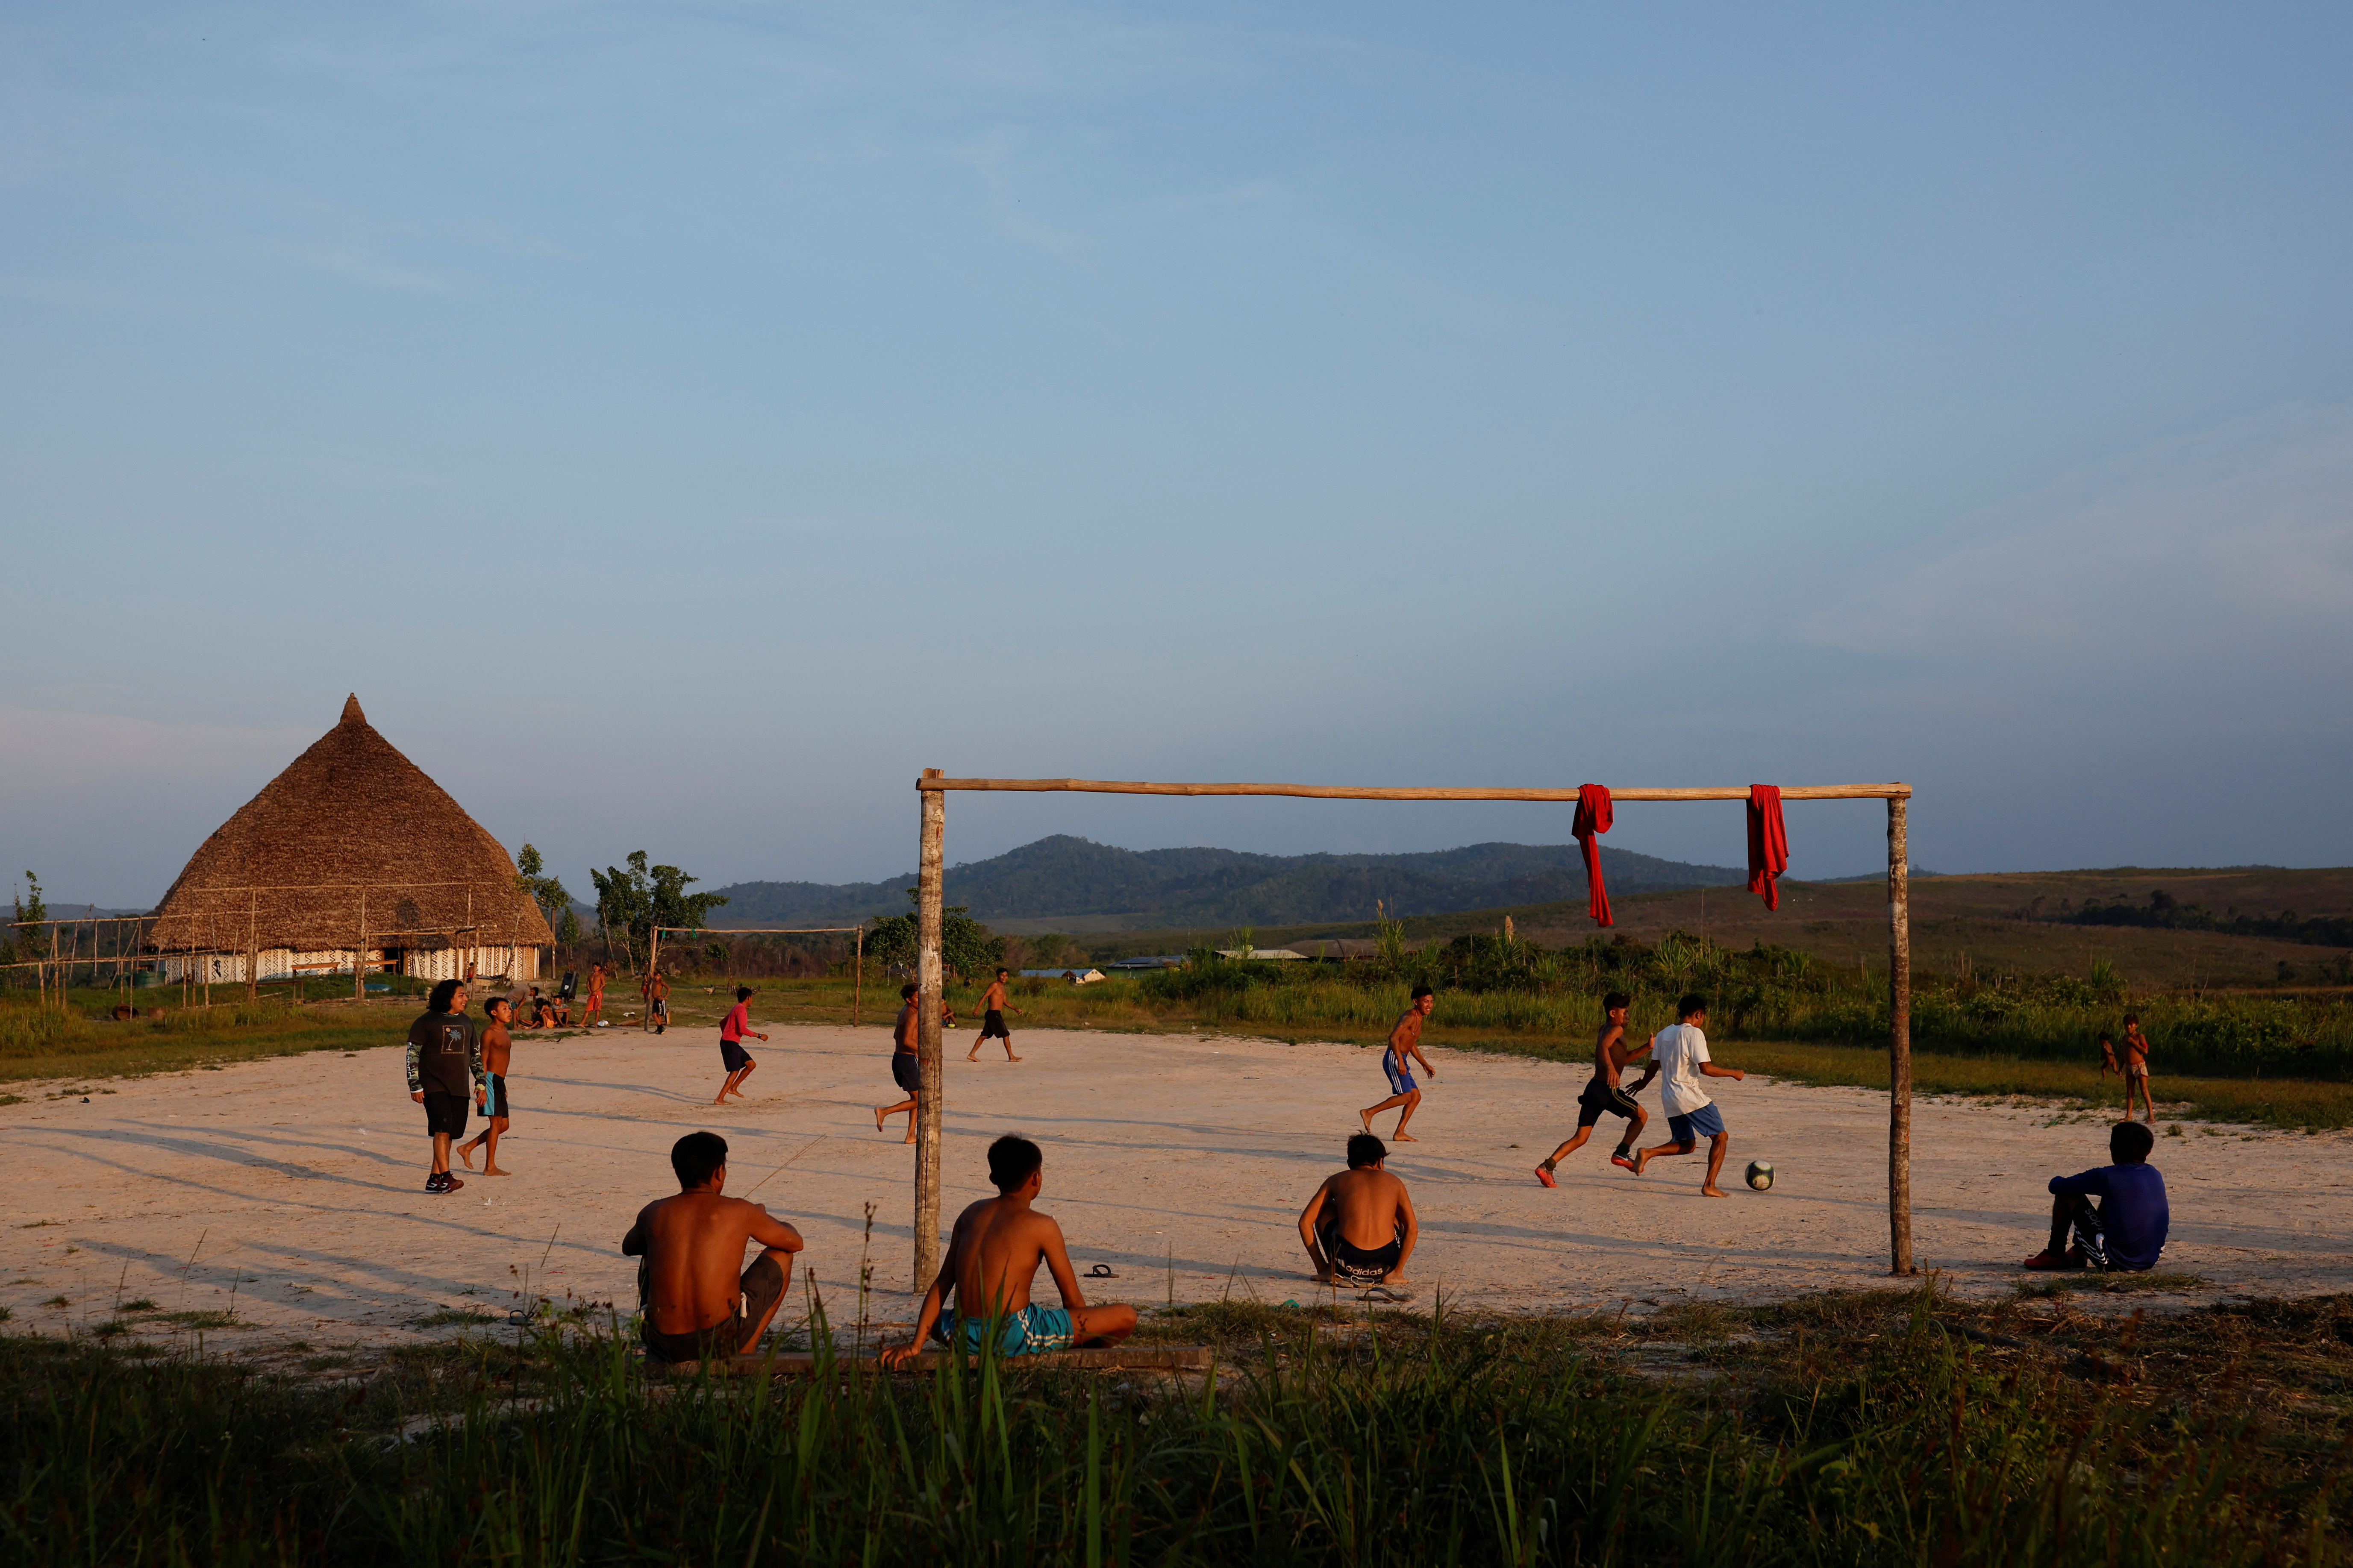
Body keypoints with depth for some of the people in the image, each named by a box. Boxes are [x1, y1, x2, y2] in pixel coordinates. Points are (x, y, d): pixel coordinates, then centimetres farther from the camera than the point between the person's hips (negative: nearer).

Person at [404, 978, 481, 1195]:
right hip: (434, 1085, -5)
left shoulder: (467, 1022, 13)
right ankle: (446, 1178, -21)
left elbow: (476, 1054, 22)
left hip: (460, 1087, 5)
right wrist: (416, 1086, -9)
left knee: (450, 1133, 4)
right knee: (442, 1129, -17)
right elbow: (413, 1054, -4)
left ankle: (435, 1180, 11)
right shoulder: (426, 1022, -4)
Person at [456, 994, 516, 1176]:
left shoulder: (505, 1032, 17)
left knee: (504, 1124, 10)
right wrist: (482, 1088, -20)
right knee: (496, 1122, -7)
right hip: (491, 1079, -9)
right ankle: (490, 1167, -2)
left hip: (499, 1081, 9)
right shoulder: (489, 1033, -10)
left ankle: (467, 1148, 19)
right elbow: (483, 1061, -14)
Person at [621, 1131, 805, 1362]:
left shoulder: (653, 1213, 4)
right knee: (780, 1256, 18)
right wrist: (762, 1218, 33)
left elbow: (628, 1248, 29)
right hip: (722, 1343, -3)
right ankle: (744, 1354, 19)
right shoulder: (739, 1212, -5)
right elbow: (795, 1243, 13)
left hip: (665, 1346, 4)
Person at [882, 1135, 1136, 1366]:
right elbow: (1073, 1299, 3)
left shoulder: (971, 1214, 14)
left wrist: (915, 1344, 11)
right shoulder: (1043, 1226, -2)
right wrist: (1083, 1335, 21)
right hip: (1016, 1337, -6)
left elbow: (941, 1285, 12)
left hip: (963, 1338, 6)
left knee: (931, 1318, 42)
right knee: (1127, 1318, -1)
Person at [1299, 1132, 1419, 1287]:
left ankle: (1333, 1270, 17)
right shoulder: (1393, 1182, 19)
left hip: (1347, 1261, -1)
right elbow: (1412, 1228, 17)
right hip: (1384, 1264, 1)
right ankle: (1390, 1275, 19)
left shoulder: (1336, 1180, 18)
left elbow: (1305, 1222, 15)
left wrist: (1321, 1266, 19)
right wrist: (1398, 1270, 25)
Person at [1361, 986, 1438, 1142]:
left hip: (1401, 1061, 10)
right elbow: (1394, 1037, -26)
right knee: (1405, 1096, -15)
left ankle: (1400, 1133, 6)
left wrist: (1426, 1065, 31)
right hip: (1394, 1059, -10)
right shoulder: (1410, 1017, -13)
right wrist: (1400, 1061, -31)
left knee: (1416, 1096, 6)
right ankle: (1369, 1112, -10)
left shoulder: (1418, 1019, 18)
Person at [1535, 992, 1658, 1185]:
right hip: (1608, 1090, -8)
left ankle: (1547, 1167, -9)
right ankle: (1622, 1153, 2)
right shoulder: (1616, 1030, -5)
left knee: (1581, 1138, 5)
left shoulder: (1606, 1030, 24)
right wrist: (1610, 1067, -45)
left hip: (1593, 1089, 8)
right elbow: (1603, 1046, -28)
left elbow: (1624, 1058, 34)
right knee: (1641, 1116, 12)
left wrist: (1647, 1047, 26)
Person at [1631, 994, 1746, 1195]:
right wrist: (1733, 1073, -4)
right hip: (1690, 1096, -8)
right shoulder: (1694, 1033, -12)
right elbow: (1706, 1069, -17)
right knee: (1720, 1137, 4)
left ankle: (1648, 1154, -2)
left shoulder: (1663, 1034, 10)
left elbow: (1655, 1064, 18)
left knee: (1687, 1144, 19)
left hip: (1669, 1098, 8)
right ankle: (1709, 1186, -4)